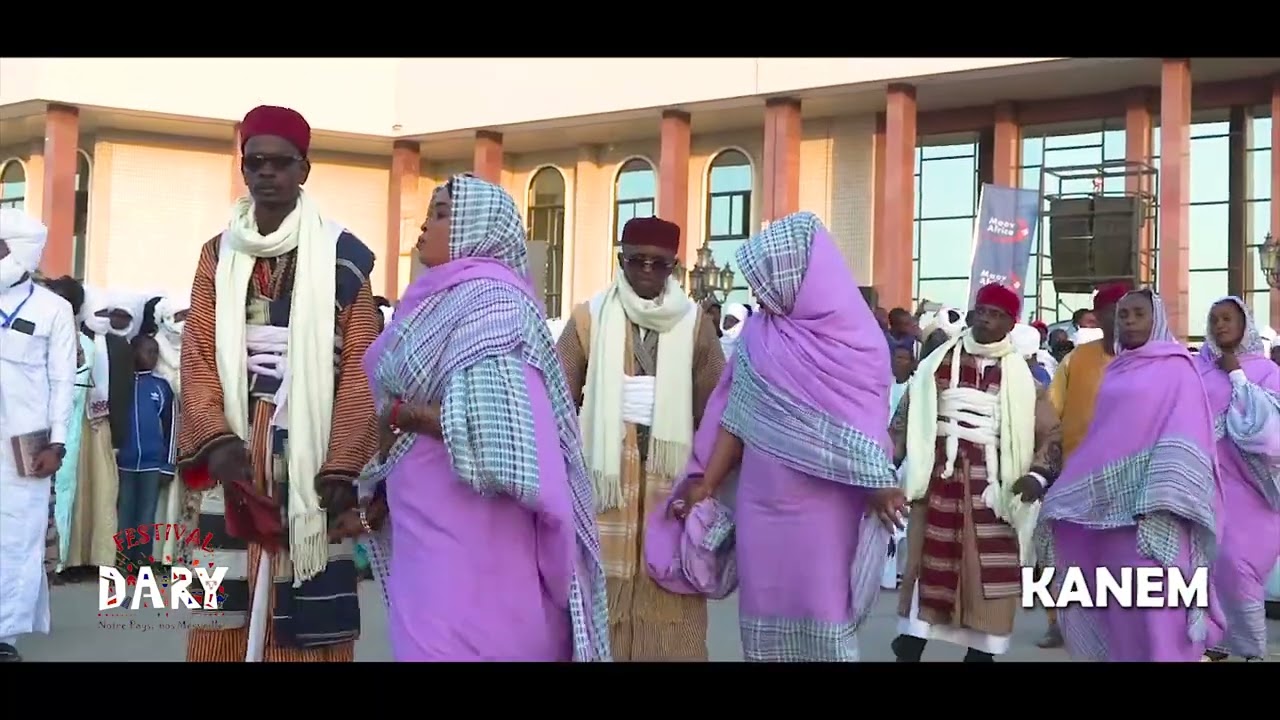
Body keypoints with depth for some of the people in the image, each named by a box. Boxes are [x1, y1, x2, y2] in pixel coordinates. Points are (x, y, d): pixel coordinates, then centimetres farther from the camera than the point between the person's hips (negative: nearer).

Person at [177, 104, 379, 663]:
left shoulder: (341, 256, 3)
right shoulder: (218, 255, 13)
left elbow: (359, 367, -2)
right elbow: (198, 356, 5)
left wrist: (343, 464, -11)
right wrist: (215, 439, -12)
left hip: (311, 455, -3)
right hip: (235, 451, 3)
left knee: (309, 618, -2)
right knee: (226, 617, 4)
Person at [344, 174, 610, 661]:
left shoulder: (487, 299, -14)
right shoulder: (440, 299, 13)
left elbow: (495, 424, -26)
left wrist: (399, 413, -15)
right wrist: (377, 505, 18)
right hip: (432, 534, 8)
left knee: (459, 646, -2)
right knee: (432, 642, 14)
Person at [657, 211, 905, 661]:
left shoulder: (854, 336, -5)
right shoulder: (758, 333, 5)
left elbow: (866, 422, -2)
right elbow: (737, 414, 7)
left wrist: (879, 487, -9)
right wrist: (705, 483, 4)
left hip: (824, 507, -4)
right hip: (761, 503, 4)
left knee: (822, 615, 1)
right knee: (766, 613, 8)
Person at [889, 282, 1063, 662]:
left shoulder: (1020, 377, 5)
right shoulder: (937, 363, 7)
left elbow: (1050, 432, 5)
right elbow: (906, 416, 10)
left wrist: (1038, 473, -12)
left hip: (991, 487, 0)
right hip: (939, 480, 0)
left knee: (989, 573, 1)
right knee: (926, 565, 3)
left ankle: (981, 651, 13)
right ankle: (910, 646, 9)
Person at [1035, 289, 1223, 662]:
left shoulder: (1176, 368, 1)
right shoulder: (1116, 372, 19)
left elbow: (1183, 441, -10)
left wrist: (1163, 508, -22)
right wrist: (1060, 500, 12)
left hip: (1149, 510, -6)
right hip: (1105, 508, 6)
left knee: (1151, 611, -10)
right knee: (1111, 609, 7)